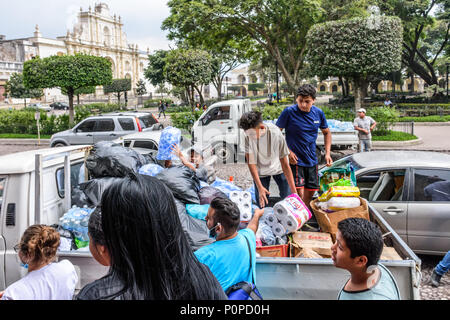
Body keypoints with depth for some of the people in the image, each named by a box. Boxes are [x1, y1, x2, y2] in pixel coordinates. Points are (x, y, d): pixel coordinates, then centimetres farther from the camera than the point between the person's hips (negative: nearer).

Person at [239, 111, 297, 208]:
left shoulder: (276, 134, -34)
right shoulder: (248, 135, -30)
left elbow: (285, 164, -28)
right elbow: (250, 162, -23)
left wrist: (294, 191, -28)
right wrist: (260, 187, -30)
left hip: (278, 167, -1)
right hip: (260, 170, 1)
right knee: (262, 205, 2)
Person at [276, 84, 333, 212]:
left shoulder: (318, 113, 1)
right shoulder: (289, 112, -13)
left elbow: (326, 132, 16)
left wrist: (327, 153, 6)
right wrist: (287, 151, -13)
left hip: (312, 160, 5)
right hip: (295, 159, -5)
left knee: (310, 192, 13)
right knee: (299, 193, -12)